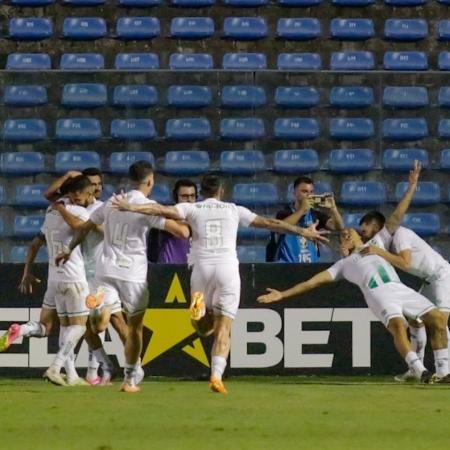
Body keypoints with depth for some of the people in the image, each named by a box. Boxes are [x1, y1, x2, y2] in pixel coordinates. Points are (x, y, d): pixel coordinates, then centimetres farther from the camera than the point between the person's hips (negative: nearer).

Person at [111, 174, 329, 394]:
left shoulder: (192, 208, 11)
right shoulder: (234, 210, 14)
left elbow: (163, 210, -3)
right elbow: (269, 223, 15)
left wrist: (131, 207, -4)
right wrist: (302, 232, 22)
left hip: (202, 268, 0)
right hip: (228, 268, 0)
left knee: (204, 328, 13)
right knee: (223, 328, 0)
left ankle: (199, 306, -21)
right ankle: (216, 376, -16)